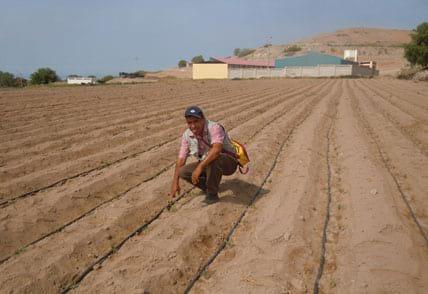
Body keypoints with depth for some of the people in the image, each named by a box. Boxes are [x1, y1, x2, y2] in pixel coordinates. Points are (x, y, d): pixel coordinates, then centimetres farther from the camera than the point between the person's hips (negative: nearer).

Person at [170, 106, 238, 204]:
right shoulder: (187, 135, -8)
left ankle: (212, 194, -17)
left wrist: (199, 167, -46)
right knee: (183, 172, -12)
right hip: (208, 165, 6)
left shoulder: (214, 128, -27)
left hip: (228, 162, -6)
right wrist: (175, 182, -6)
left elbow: (217, 149, -45)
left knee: (213, 159, -39)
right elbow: (181, 159, -4)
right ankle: (212, 186, 7)